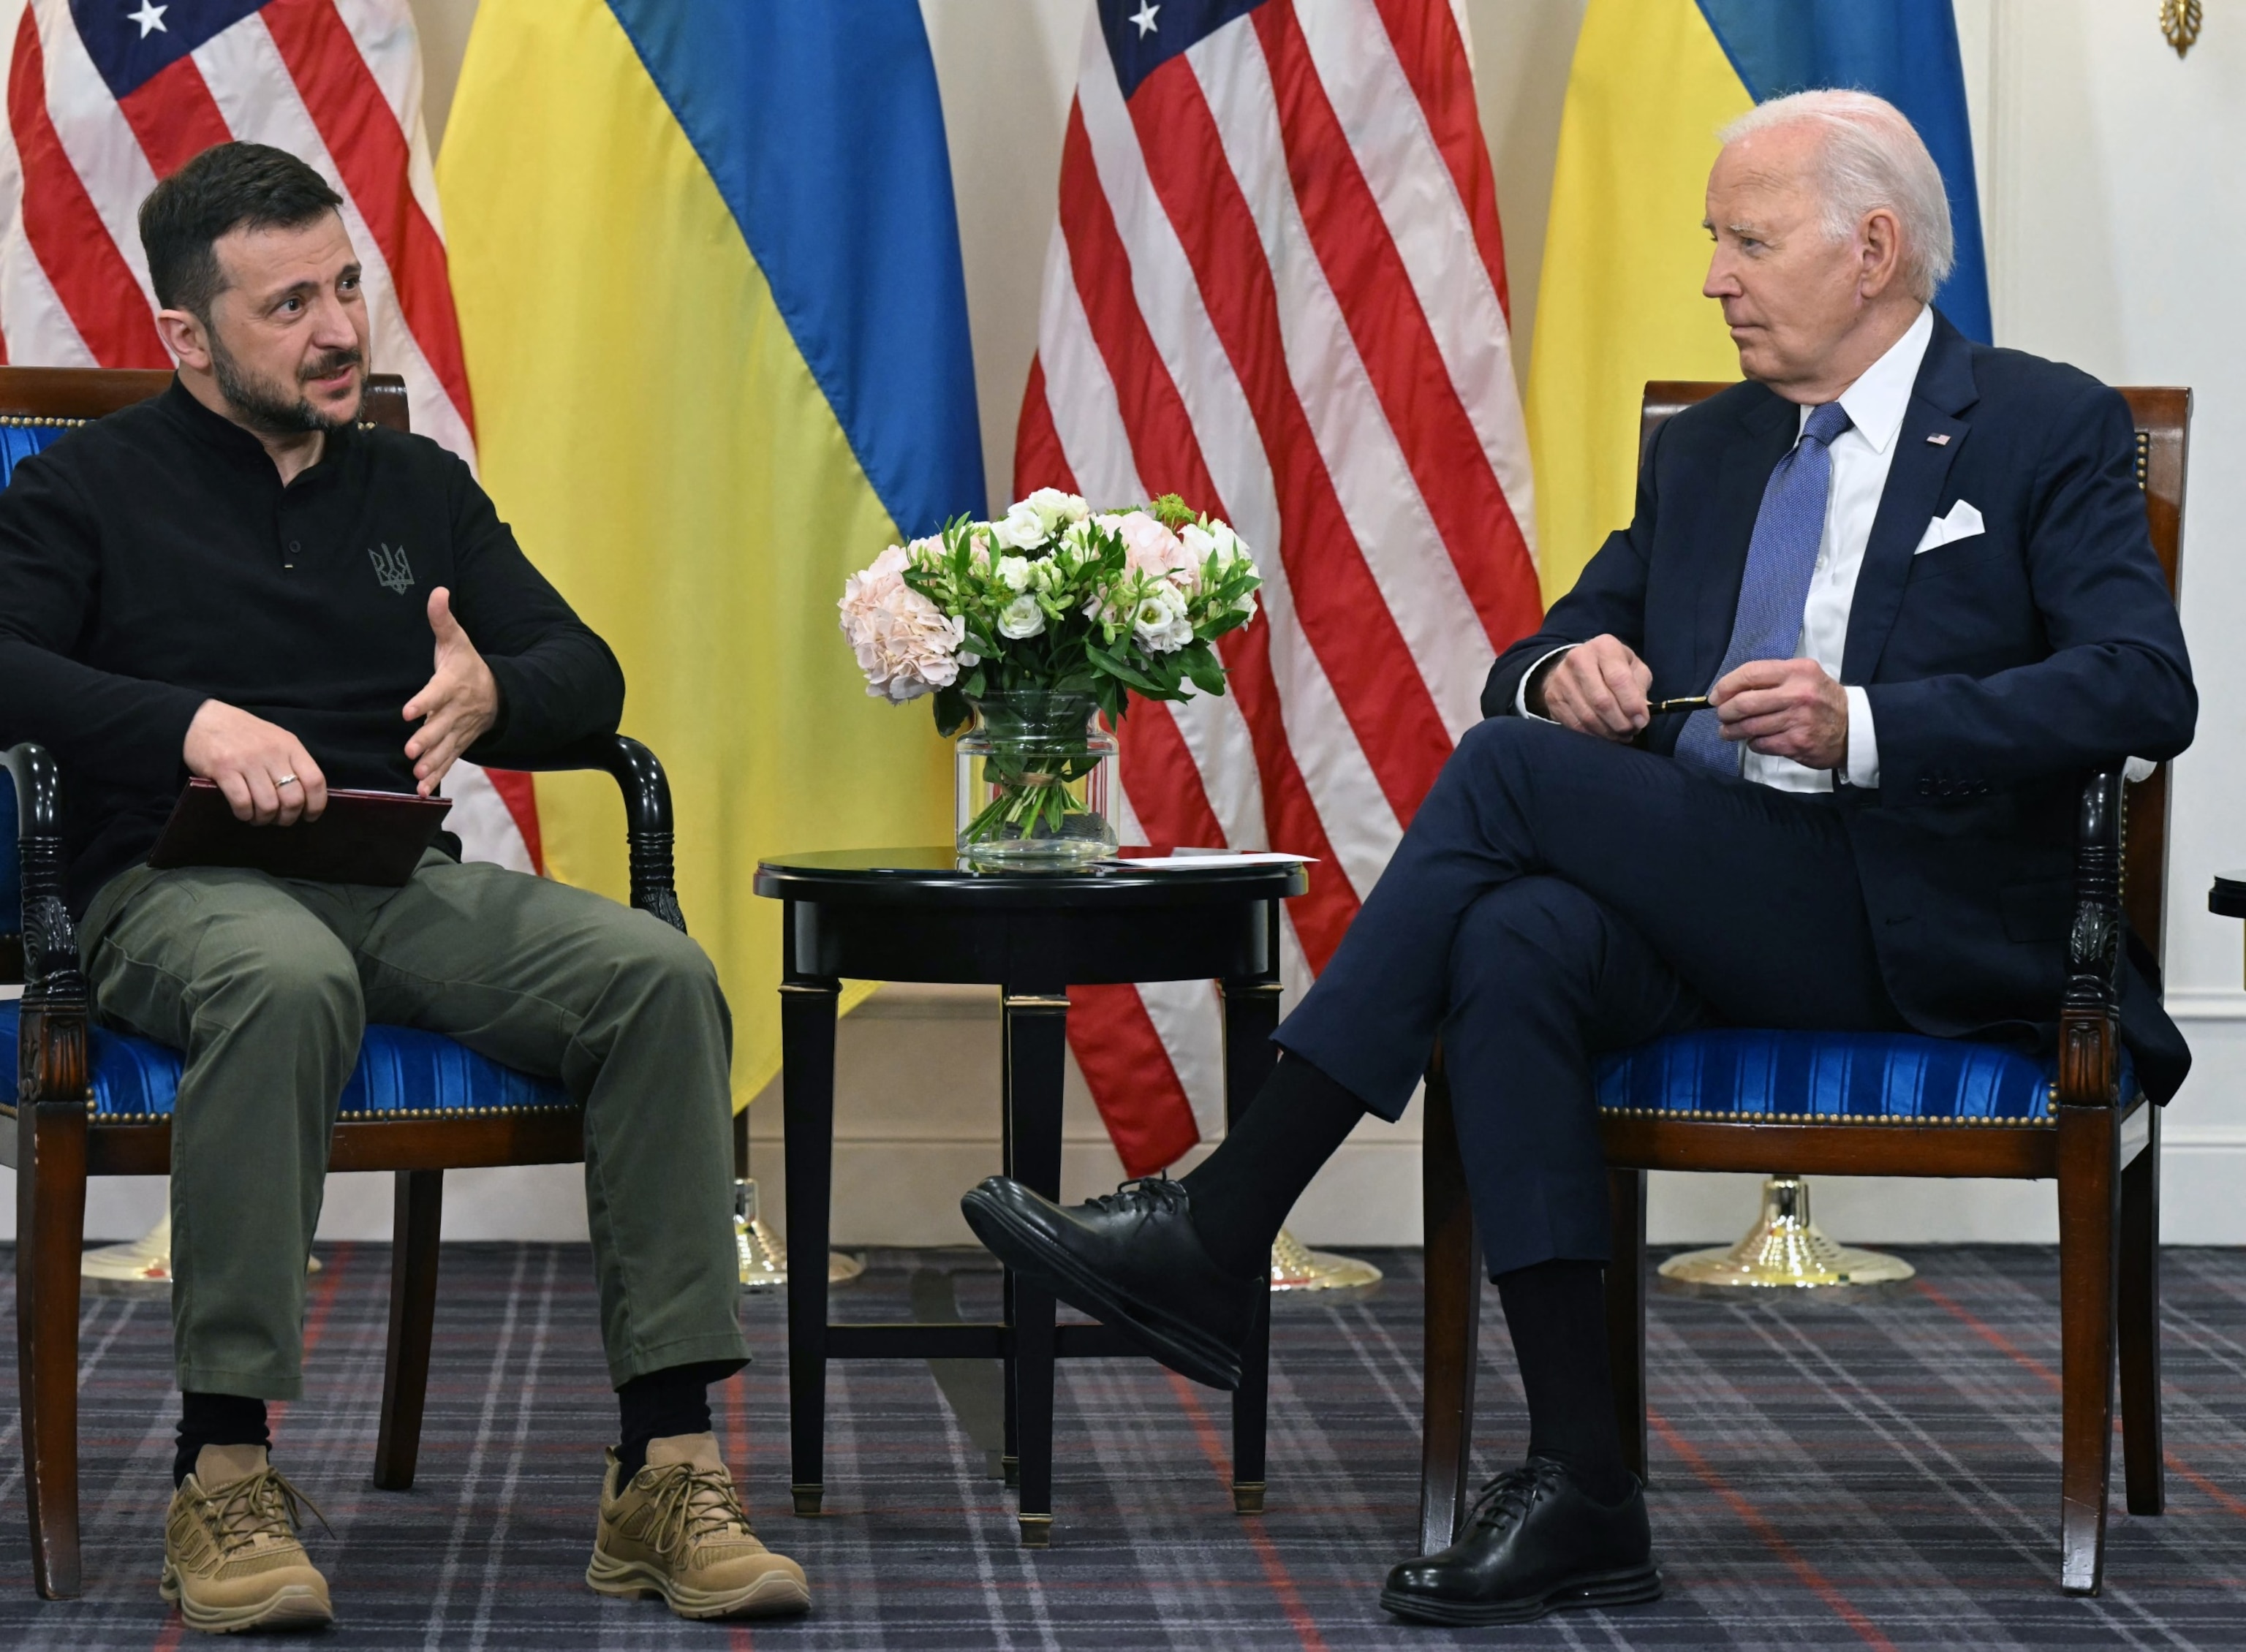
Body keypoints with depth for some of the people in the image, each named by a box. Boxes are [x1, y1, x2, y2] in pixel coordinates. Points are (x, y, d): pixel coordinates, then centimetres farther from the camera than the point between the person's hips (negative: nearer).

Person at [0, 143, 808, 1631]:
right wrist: (189, 724, -21)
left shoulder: (421, 490, 23)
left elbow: (588, 676, 17)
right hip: (178, 887, -4)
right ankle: (226, 1475, -36)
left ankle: (666, 1467, -26)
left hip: (400, 881, 5)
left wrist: (492, 695, -7)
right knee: (288, 979, -41)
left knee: (661, 972, -24)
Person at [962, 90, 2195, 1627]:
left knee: (1506, 774, -23)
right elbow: (1539, 656, 23)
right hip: (1702, 909, 6)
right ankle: (1583, 1491, -31)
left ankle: (1221, 1232, -19)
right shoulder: (1704, 450, 22)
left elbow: (2144, 689, -10)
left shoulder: (2049, 429, 3)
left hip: (1922, 921, -6)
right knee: (1513, 944, -29)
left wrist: (1864, 727, -22)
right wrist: (1563, 672, -4)